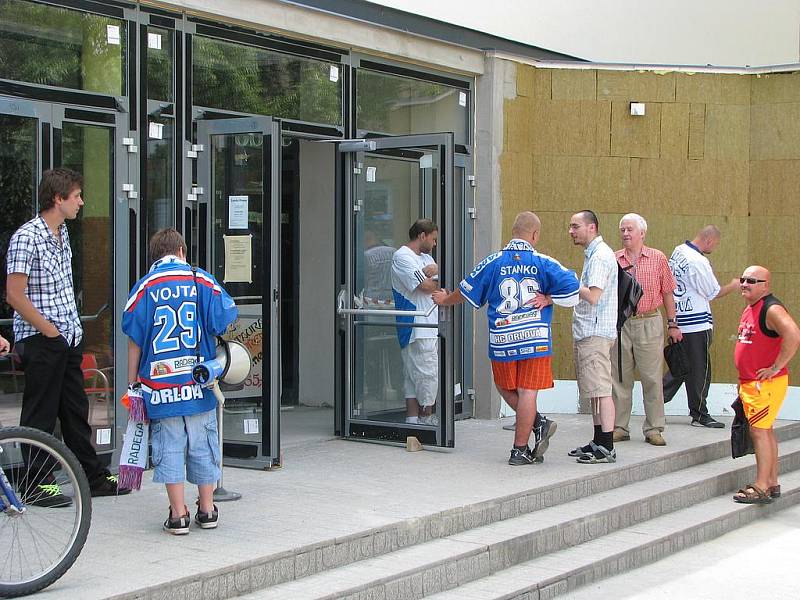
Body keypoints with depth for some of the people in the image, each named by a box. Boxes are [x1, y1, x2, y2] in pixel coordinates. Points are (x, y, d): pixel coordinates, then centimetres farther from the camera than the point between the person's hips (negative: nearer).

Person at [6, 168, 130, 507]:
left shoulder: (62, 233, 12)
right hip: (40, 341, -8)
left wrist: (73, 329, 13)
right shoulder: (27, 238, -15)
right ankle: (37, 486, 10)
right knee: (40, 416, 0)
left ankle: (94, 477, 23)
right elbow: (14, 295, -18)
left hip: (68, 339, 9)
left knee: (76, 410, 15)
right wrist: (49, 330, -15)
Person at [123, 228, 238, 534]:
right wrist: (221, 363, 18)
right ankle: (207, 510, 19)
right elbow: (226, 323, 0)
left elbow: (134, 340, 0)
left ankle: (178, 514, 5)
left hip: (159, 383, -1)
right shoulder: (202, 281, 1)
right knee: (203, 445, 12)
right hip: (199, 382, 1)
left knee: (169, 448, 5)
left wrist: (132, 383, 6)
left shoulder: (145, 286, 0)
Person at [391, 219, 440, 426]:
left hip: (431, 326, 9)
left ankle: (413, 417, 12)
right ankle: (426, 416, 0)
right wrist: (438, 281, 3)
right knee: (428, 373, -8)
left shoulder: (426, 257, 22)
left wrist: (434, 270, -9)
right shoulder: (402, 257, -9)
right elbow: (426, 286, -16)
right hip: (416, 326, -9)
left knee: (413, 374, 10)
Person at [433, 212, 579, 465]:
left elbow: (467, 291, 14)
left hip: (502, 338, 1)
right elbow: (572, 289, -9)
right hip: (535, 337, -1)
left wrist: (445, 300, 32)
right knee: (527, 392, 1)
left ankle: (539, 424, 9)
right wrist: (548, 299, 4)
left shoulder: (493, 262, 3)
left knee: (506, 388, 19)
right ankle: (520, 450, 3)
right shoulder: (544, 263, -2)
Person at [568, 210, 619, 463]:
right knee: (593, 391, 13)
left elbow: (593, 296, -21)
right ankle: (598, 442, 19)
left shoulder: (600, 255, -13)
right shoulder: (593, 254, 19)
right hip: (587, 333, 11)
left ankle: (607, 447, -11)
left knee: (600, 390, -10)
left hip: (595, 333, -11)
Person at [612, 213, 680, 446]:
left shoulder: (658, 258, 4)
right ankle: (619, 427, 13)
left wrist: (672, 324, 8)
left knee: (652, 378, -2)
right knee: (619, 378, 5)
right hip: (619, 323, 2)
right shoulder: (613, 260, 7)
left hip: (649, 324, -2)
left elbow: (667, 293, 8)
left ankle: (654, 429, 5)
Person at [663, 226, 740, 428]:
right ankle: (699, 415, 7)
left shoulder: (678, 251, 8)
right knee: (699, 369, 1)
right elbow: (714, 293, -10)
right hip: (697, 323, -9)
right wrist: (734, 285, 6)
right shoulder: (698, 262, -19)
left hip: (679, 320, 9)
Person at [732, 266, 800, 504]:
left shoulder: (771, 309, -16)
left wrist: (776, 367, -25)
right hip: (749, 383, 10)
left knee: (759, 430, -10)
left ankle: (761, 488, -7)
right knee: (765, 430, 14)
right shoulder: (749, 310, 14)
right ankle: (772, 484, 22)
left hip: (767, 383, -10)